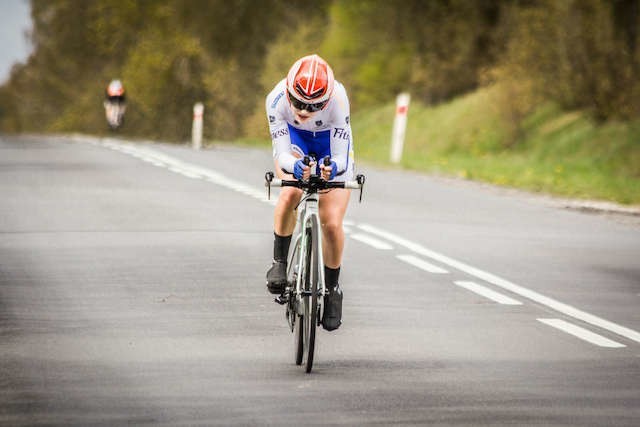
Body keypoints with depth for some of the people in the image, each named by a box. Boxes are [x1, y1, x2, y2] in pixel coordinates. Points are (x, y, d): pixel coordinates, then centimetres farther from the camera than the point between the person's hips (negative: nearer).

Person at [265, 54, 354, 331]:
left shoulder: (337, 99, -37)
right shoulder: (277, 99, -34)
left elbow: (341, 157, -34)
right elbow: (281, 153, -32)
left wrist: (333, 167, -58)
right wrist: (294, 166, -55)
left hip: (331, 146, 0)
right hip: (294, 142, 0)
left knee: (332, 224, -10)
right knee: (290, 192, -32)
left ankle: (332, 289, 15)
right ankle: (280, 262, -10)